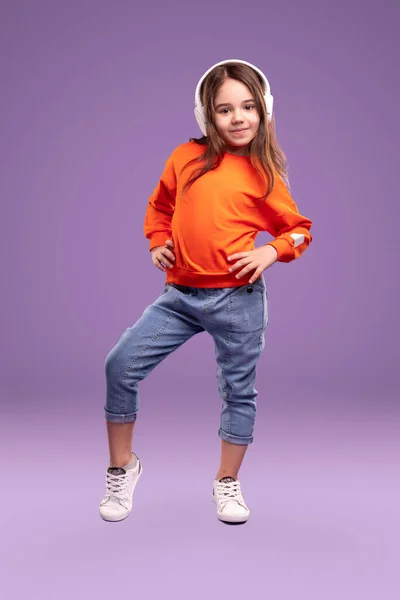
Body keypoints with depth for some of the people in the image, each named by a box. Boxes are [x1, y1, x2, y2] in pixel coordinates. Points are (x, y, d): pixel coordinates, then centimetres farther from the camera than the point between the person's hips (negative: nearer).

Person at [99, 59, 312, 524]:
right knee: (121, 365, -5)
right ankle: (122, 468, 16)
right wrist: (158, 243, 5)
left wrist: (270, 252, -9)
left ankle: (227, 483, 31)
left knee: (238, 390, 9)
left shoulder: (263, 173, 0)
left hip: (238, 298, -2)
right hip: (179, 294, 2)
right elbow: (159, 205, 20)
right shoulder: (186, 157, 6)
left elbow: (299, 229, 8)